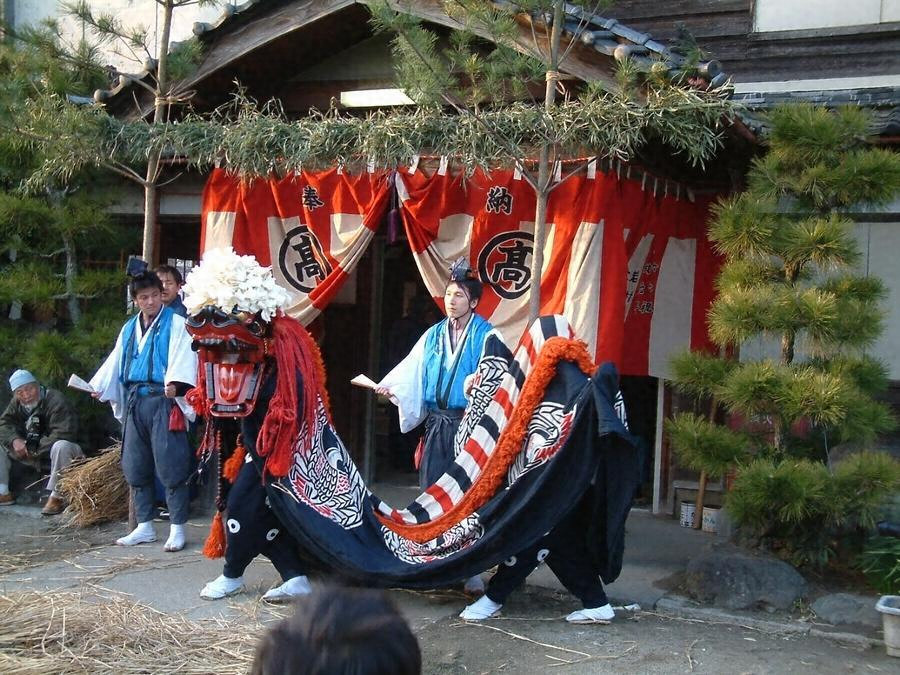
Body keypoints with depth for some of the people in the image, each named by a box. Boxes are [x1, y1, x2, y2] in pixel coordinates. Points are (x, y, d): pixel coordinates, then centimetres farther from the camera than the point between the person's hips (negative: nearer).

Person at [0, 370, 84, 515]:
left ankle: (56, 496, -33)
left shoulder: (56, 401, -22)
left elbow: (63, 434, -29)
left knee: (61, 446, -40)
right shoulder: (16, 404, 2)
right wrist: (14, 440, -26)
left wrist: (35, 449, -27)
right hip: (31, 450, 7)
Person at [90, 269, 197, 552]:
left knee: (169, 467, -7)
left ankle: (177, 528, 1)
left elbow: (183, 356, -14)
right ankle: (144, 526, 21)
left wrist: (175, 382, -29)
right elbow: (116, 360, 24)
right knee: (135, 467, 10)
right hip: (133, 401, 7)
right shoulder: (129, 328, 19)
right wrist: (99, 386, 14)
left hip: (163, 401, -7)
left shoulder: (175, 323, -2)